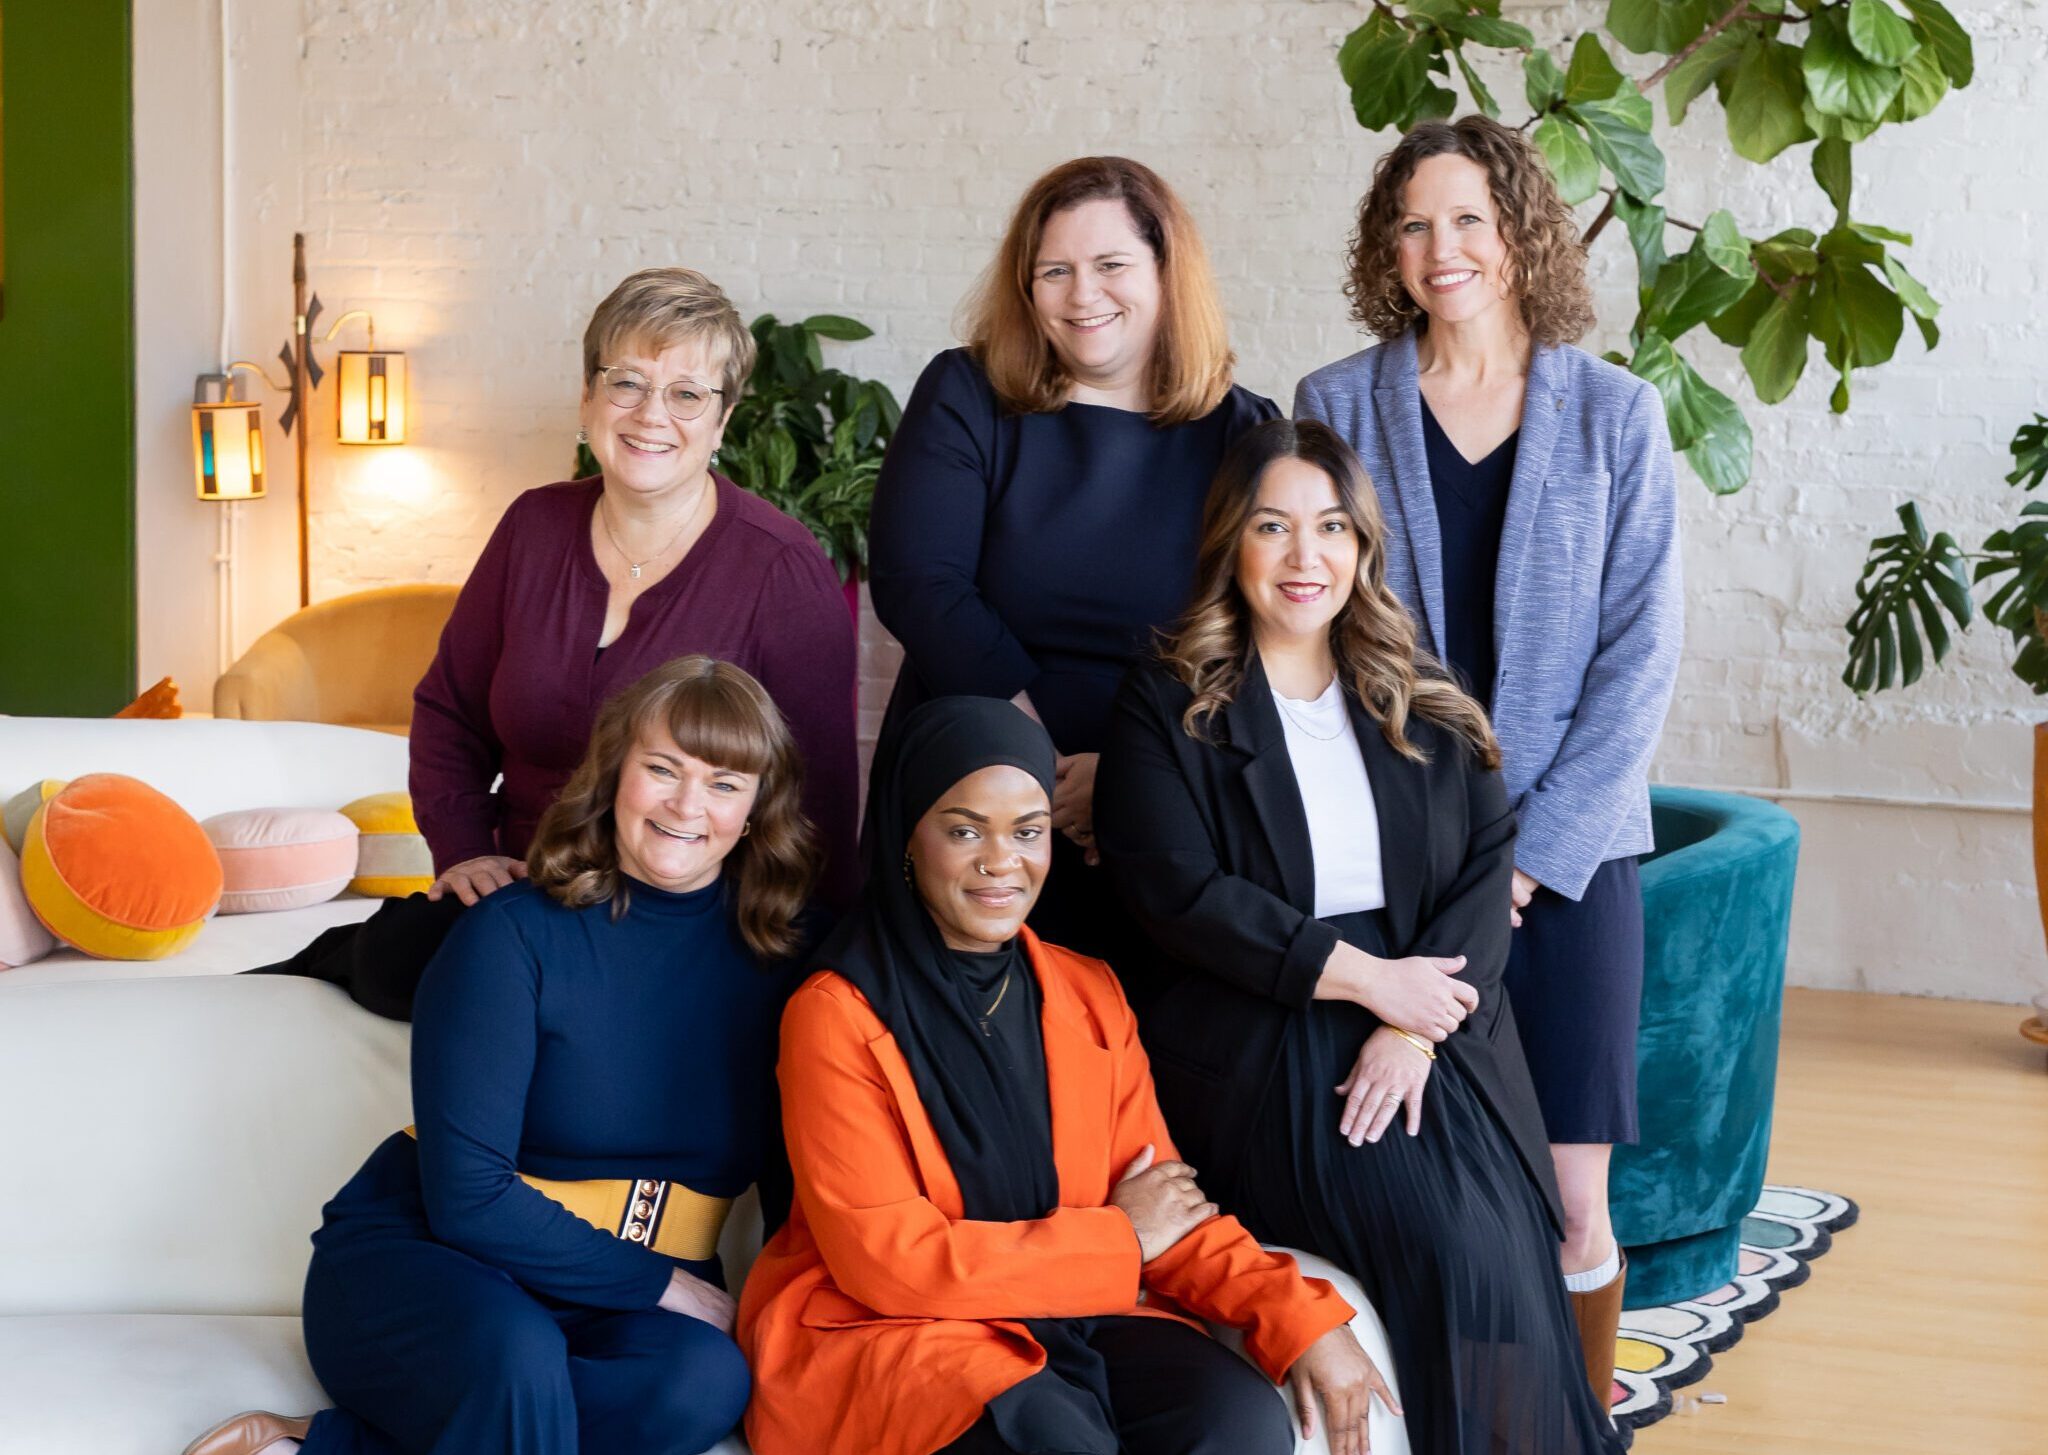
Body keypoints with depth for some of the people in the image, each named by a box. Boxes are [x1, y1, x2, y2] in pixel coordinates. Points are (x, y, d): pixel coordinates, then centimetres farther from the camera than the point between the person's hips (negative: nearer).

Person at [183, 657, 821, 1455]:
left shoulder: (779, 962, 3)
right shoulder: (514, 934, -9)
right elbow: (468, 1196, -13)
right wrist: (659, 1284, -13)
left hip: (626, 1309, 4)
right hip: (420, 1259, -4)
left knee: (711, 1378, -32)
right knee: (518, 1358, -40)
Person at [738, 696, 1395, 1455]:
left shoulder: (1091, 995, 8)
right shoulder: (835, 1016, -10)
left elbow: (1166, 1206, 7)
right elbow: (886, 1260, -13)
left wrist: (1300, 1320, -11)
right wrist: (1116, 1237, -7)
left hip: (1067, 1317, 5)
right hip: (881, 1333, -5)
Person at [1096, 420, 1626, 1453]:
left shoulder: (1422, 705, 16)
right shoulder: (1165, 708, 4)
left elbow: (1486, 867, 5)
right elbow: (1180, 893, -7)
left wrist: (1412, 1031, -11)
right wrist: (1364, 978, -12)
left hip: (1431, 1032, 4)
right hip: (1259, 1044, -3)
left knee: (1507, 1244, -23)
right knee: (1449, 1248, -25)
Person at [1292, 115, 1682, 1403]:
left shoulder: (1615, 414, 4)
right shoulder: (1337, 407, 5)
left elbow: (1642, 651, 0)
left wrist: (1534, 850, -8)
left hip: (1568, 852, 0)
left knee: (1571, 1199, -2)